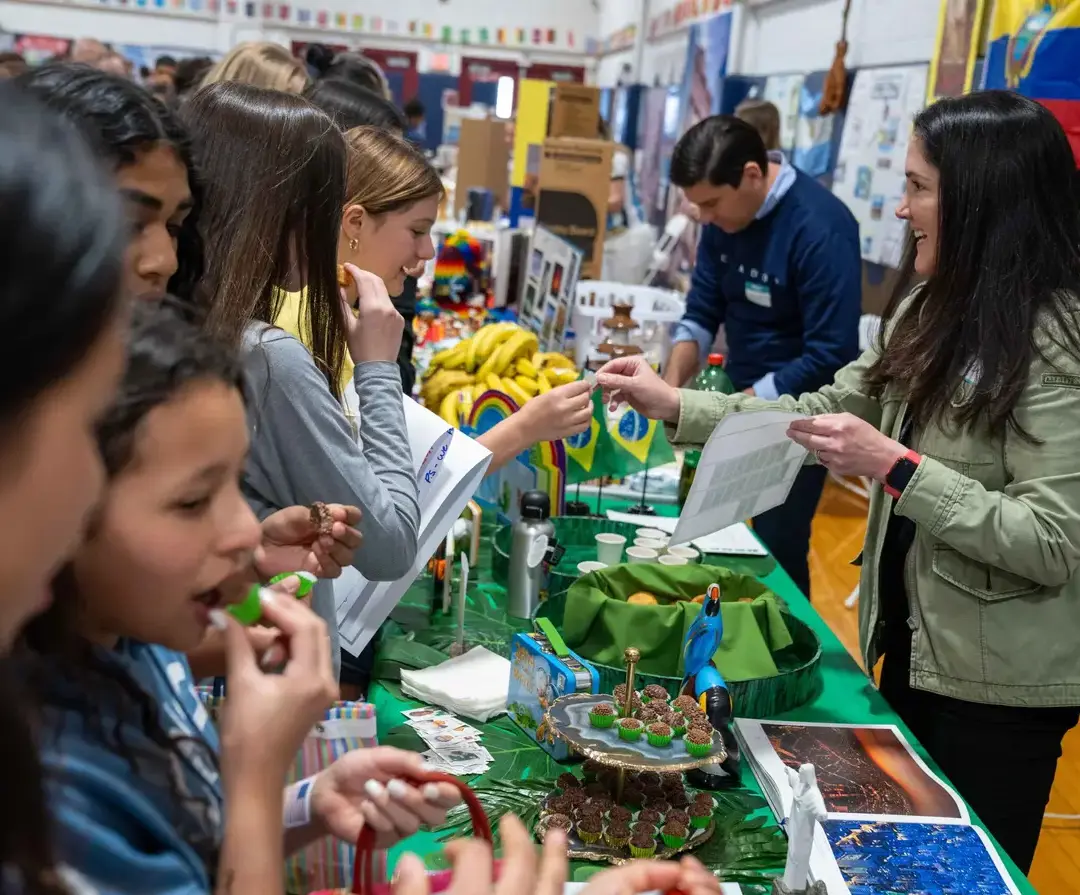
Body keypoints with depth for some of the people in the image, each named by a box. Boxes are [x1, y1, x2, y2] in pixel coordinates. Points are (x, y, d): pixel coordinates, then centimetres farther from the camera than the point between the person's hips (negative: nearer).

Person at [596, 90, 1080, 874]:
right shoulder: (929, 316, 5)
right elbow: (825, 410, 9)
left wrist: (893, 467, -29)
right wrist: (675, 405, 4)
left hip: (999, 685, -8)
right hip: (914, 647, 8)